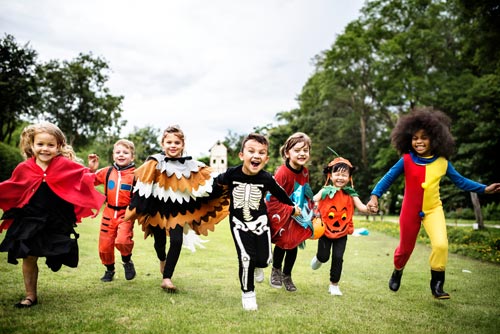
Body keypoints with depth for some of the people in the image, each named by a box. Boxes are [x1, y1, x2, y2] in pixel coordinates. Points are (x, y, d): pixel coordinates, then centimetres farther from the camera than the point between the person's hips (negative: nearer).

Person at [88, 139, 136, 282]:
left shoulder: (135, 174, -7)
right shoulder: (107, 171, 4)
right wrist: (92, 169, 0)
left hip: (126, 213, -4)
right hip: (109, 213, 4)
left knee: (122, 241, -25)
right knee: (104, 246, 10)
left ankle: (127, 261, 9)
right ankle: (109, 269, 38)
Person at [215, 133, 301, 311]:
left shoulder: (267, 178, -15)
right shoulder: (232, 174, -19)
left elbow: (279, 193, 4)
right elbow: (218, 181, 4)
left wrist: (293, 206, 18)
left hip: (260, 221, 1)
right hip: (239, 221, -1)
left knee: (263, 260, -2)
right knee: (246, 258, -12)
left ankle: (255, 264, 37)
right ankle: (247, 293, 12)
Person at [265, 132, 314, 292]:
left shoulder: (304, 171, -4)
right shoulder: (282, 172, -26)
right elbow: (272, 199, -24)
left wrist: (309, 208, 5)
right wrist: (291, 210, -24)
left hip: (298, 216, 6)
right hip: (281, 215, -6)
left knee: (294, 245, 12)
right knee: (282, 243, 1)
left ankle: (287, 276, 32)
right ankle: (276, 271, 30)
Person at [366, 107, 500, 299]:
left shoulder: (442, 162, -6)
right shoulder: (406, 160, -13)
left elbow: (460, 181, 4)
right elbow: (388, 178, -12)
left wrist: (484, 189, -3)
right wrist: (375, 196, -25)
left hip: (433, 210, 1)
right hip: (410, 211, -1)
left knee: (441, 244, -20)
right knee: (405, 248, 13)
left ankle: (437, 285, 1)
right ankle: (397, 272, 46)